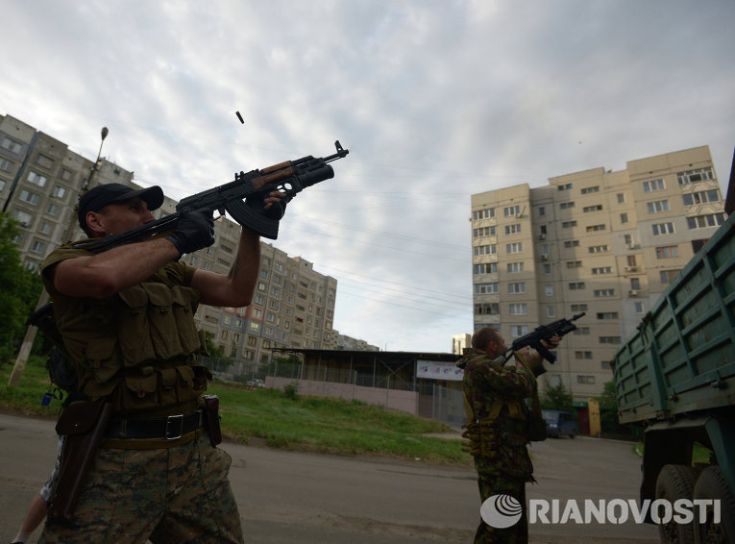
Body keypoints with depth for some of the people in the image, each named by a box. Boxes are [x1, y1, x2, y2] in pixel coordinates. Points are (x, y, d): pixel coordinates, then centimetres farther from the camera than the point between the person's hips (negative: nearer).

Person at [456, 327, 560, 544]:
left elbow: (524, 374, 29)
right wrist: (523, 361, -5)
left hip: (504, 453, 11)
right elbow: (522, 386, -24)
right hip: (499, 454, -11)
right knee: (500, 522, -3)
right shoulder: (481, 366, -16)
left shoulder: (486, 366, 16)